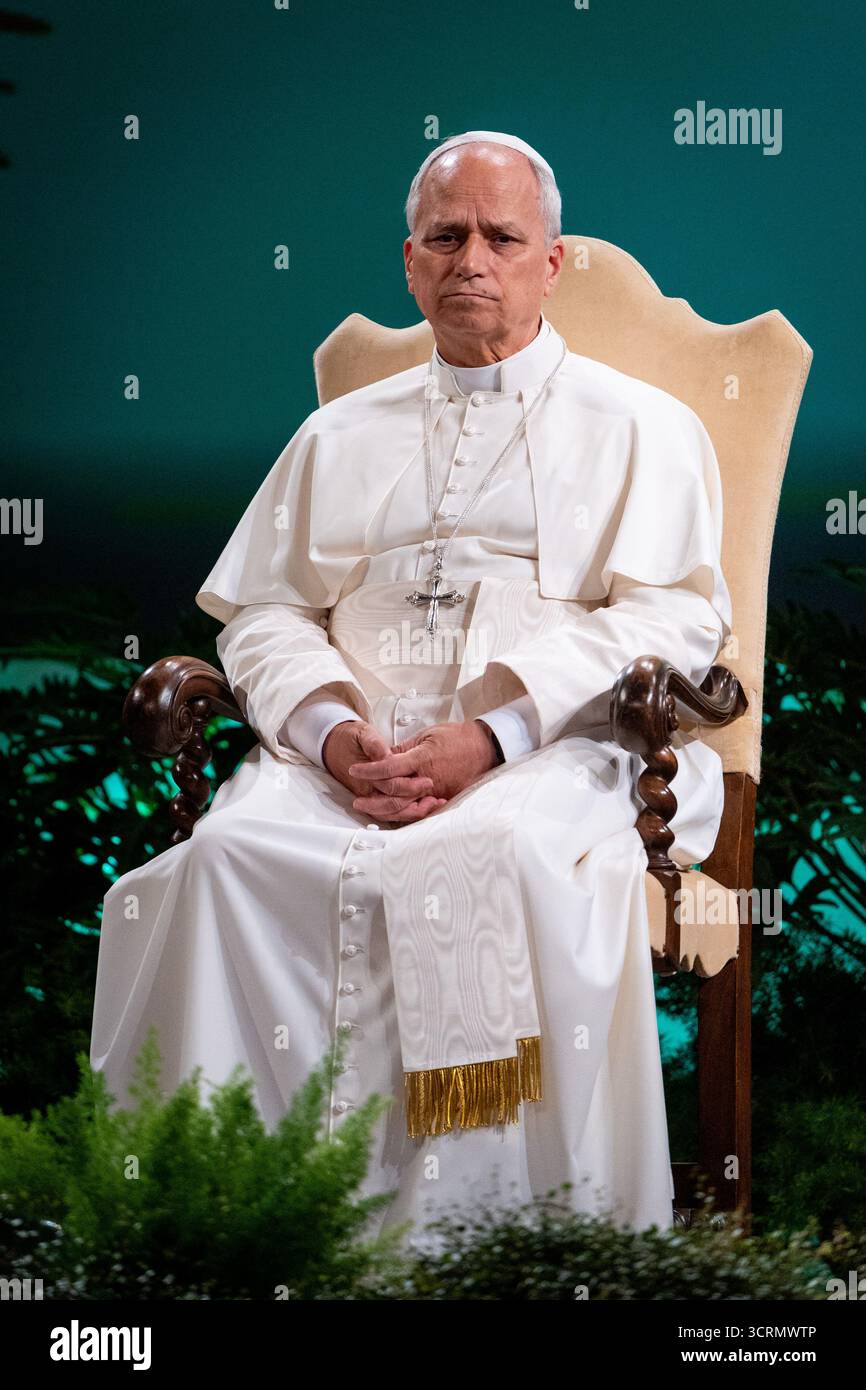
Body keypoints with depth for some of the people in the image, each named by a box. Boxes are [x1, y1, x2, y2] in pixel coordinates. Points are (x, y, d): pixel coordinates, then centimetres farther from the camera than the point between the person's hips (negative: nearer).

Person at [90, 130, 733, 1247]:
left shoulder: (641, 427, 14)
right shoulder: (340, 434, 26)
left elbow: (673, 620, 1)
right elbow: (263, 611, 19)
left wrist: (491, 736, -12)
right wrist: (332, 731, -5)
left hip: (552, 749, -3)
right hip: (347, 748, 3)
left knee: (518, 859, -37)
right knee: (230, 855, -29)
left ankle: (524, 1232, -28)